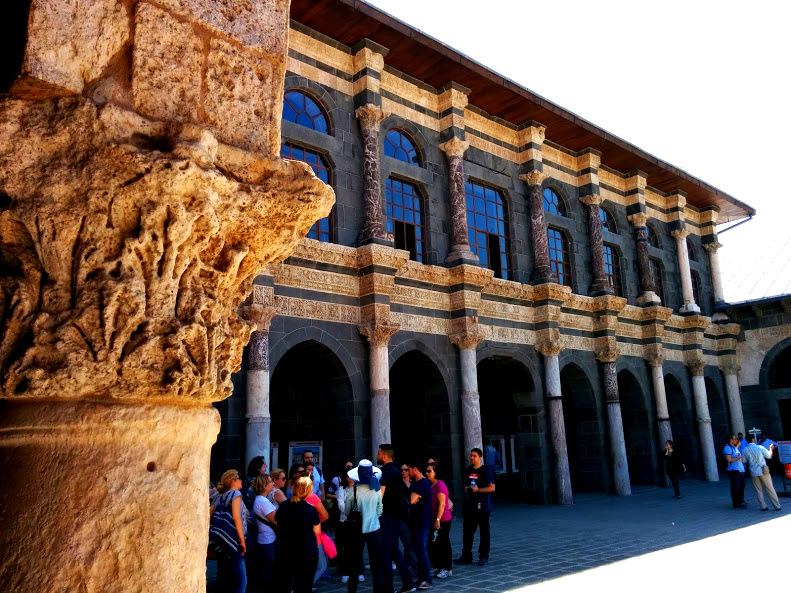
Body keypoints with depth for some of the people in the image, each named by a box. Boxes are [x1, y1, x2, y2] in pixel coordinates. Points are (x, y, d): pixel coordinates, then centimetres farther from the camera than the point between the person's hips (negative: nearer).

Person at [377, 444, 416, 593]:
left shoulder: (385, 471, -15)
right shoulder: (395, 469, 13)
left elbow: (380, 495, -23)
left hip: (386, 515, -9)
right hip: (395, 514, 9)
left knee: (385, 552, -2)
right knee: (394, 549, 16)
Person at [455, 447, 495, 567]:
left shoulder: (486, 471, -7)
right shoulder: (467, 470, 11)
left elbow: (492, 487, -12)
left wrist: (478, 489, -18)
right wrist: (466, 489, 4)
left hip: (482, 505, -5)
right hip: (469, 505, 6)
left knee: (484, 531, 4)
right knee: (467, 531, 6)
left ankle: (483, 557, 12)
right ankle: (466, 556, 14)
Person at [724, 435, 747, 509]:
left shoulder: (735, 447, 18)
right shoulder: (728, 448, -12)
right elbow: (729, 459, -21)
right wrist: (737, 458, -10)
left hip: (740, 470, 10)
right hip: (734, 470, -10)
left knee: (741, 486, 18)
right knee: (735, 487, -6)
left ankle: (740, 501, 32)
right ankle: (736, 504, -3)